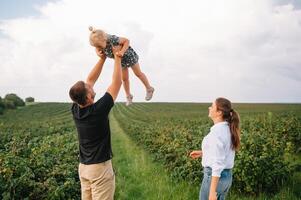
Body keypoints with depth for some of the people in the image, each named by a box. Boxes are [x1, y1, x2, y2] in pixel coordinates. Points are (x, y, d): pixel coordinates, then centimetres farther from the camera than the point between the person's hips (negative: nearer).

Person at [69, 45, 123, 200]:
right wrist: (117, 56, -4)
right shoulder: (98, 110, -22)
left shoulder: (75, 110, -4)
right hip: (100, 167, -7)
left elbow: (91, 80, 5)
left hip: (83, 167, 7)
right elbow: (117, 83, -14)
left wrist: (103, 57, 7)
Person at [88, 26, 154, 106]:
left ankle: (149, 89, 37)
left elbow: (126, 41, -32)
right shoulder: (99, 43, -25)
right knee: (124, 79, 17)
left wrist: (122, 51, -46)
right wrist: (98, 52, -27)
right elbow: (97, 49, -3)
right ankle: (128, 96, 39)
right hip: (120, 60, 5)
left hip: (128, 55, -5)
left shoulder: (112, 40, -43)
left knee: (138, 73, 14)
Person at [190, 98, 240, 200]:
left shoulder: (217, 131, -23)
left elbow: (218, 163, -25)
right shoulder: (228, 128, 5)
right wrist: (202, 153, 19)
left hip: (214, 177, -9)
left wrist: (213, 191, -23)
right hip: (227, 176, 9)